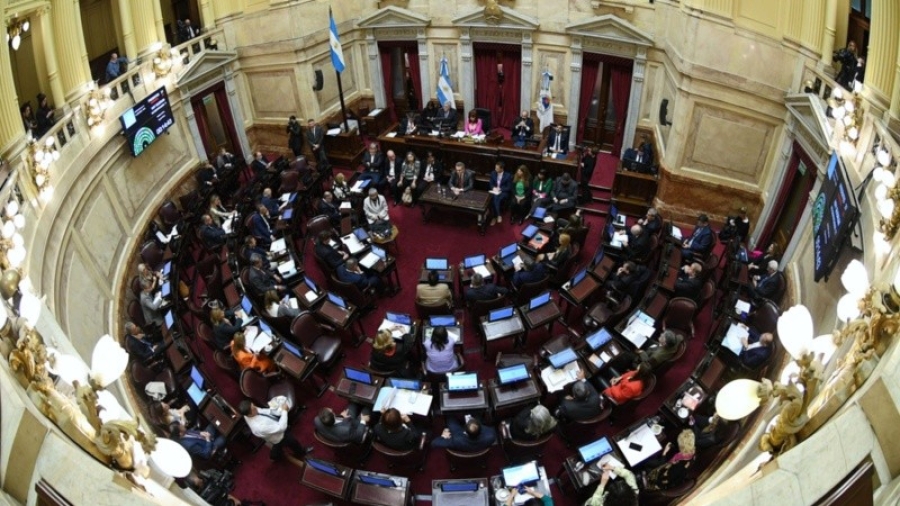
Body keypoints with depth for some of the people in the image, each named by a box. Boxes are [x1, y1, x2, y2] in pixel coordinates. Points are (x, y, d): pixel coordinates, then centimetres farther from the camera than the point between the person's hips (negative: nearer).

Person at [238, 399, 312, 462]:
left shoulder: (248, 413, -25)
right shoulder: (260, 427, -47)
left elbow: (267, 411, -13)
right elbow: (281, 427, -40)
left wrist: (280, 410, -27)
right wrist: (284, 411, -34)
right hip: (280, 437, -6)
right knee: (293, 442, 24)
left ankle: (274, 456, 64)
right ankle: (301, 452, 54)